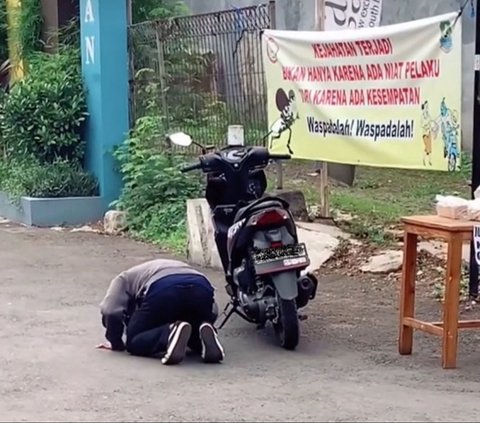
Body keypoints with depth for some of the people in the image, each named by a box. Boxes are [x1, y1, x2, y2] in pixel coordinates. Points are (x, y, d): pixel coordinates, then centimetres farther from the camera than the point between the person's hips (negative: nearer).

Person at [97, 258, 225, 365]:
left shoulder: (125, 278, 34)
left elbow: (110, 311, 13)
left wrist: (116, 344, 25)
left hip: (163, 291, -5)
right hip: (202, 289, 5)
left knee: (134, 342, 12)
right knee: (194, 335, 31)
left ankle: (172, 334, -18)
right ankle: (205, 333, -5)